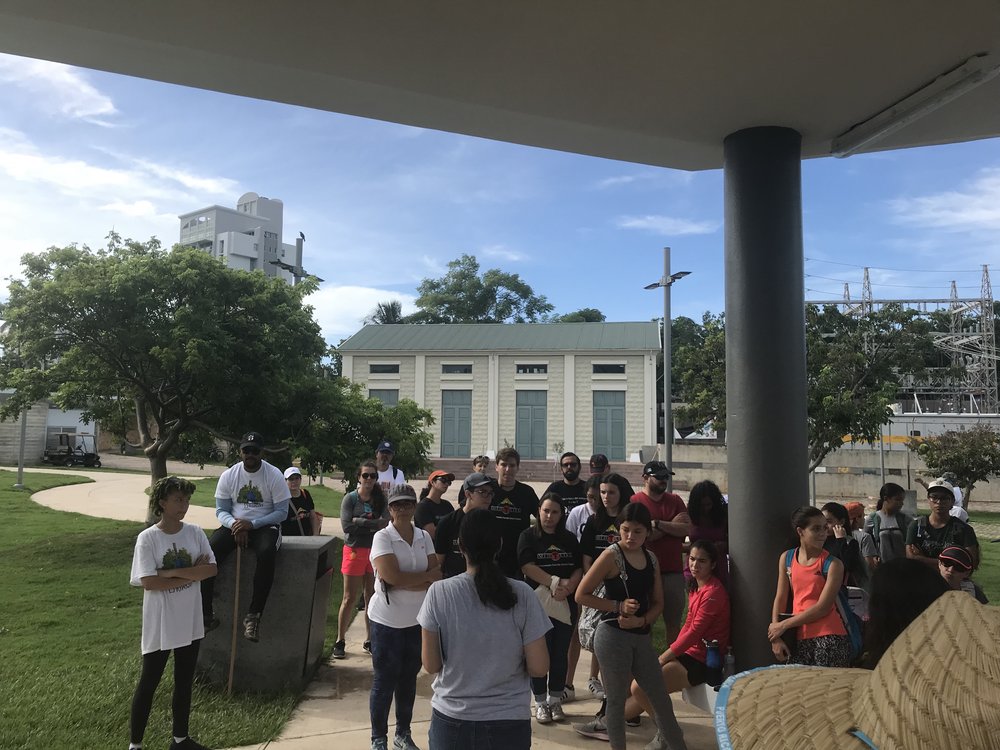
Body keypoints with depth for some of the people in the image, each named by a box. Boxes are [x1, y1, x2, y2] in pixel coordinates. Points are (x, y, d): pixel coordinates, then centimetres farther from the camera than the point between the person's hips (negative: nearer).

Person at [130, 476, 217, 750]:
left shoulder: (195, 533, -2)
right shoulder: (147, 538, -12)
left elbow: (211, 569, -9)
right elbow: (149, 582, -20)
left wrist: (174, 572, -18)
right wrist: (192, 573, -16)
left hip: (190, 622, 4)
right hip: (160, 625, -4)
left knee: (184, 682, 16)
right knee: (148, 684, 8)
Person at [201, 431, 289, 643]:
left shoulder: (274, 475, -6)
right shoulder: (228, 475, 3)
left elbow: (282, 512, -8)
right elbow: (220, 510, 5)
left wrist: (252, 524, -20)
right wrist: (235, 524, -18)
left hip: (264, 526, -3)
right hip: (235, 524, 3)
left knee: (267, 553, -37)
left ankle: (253, 615, -30)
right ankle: (206, 614, -15)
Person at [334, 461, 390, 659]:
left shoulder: (381, 499, 4)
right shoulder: (350, 498, -3)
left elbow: (385, 523, -10)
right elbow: (346, 525, -14)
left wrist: (360, 521, -16)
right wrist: (373, 525, -13)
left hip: (375, 551, 2)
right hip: (355, 551, -2)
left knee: (372, 598, 8)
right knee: (350, 598, 3)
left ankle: (369, 640, 21)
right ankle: (340, 641, 15)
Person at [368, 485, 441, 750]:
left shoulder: (424, 537, 3)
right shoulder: (382, 537, -11)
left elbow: (436, 577, -4)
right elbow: (391, 577, -23)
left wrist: (405, 582, -19)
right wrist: (426, 576, -13)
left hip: (418, 620, 4)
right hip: (387, 621, -4)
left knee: (408, 679, 16)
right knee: (384, 682, 7)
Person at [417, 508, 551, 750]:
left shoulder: (439, 592, -12)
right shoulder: (522, 595, -13)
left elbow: (431, 665, -6)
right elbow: (539, 668, -9)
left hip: (451, 720, 0)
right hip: (508, 723, 0)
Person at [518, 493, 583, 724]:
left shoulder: (570, 539, 10)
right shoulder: (528, 536, 0)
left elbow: (579, 569, 4)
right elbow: (527, 567, -11)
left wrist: (567, 587, -15)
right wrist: (556, 582, -18)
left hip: (566, 605, 3)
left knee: (560, 654, 8)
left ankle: (555, 700, 21)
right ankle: (540, 702, 15)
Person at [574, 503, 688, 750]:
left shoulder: (651, 558, 6)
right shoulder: (611, 555, -12)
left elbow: (657, 603, 9)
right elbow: (581, 595, -12)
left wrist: (641, 621, -10)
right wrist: (619, 606, -16)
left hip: (641, 637, 6)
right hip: (613, 636, -6)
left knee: (660, 697, 15)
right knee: (617, 699, 6)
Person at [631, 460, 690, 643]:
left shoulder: (675, 501, 12)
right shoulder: (634, 502, -3)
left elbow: (687, 529, -1)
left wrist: (658, 524, -11)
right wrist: (673, 525, -7)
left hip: (674, 572, 4)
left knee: (674, 623, 8)